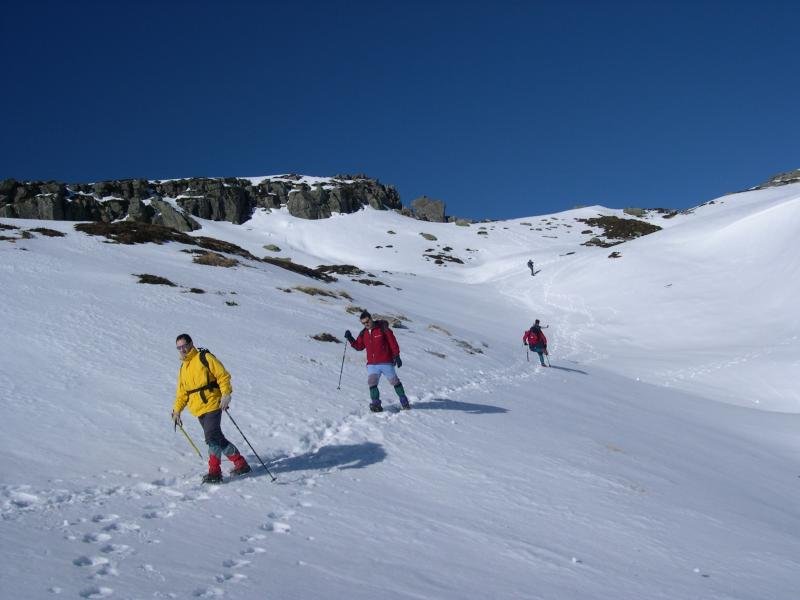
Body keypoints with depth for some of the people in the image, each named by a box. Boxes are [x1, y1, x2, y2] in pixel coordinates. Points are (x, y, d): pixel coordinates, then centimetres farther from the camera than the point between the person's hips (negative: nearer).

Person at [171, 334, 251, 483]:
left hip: (212, 405, -8)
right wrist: (177, 409, 12)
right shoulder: (183, 368, 19)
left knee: (212, 437, -17)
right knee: (217, 439, 6)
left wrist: (226, 394, -20)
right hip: (199, 410, 8)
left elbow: (223, 375, -8)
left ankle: (214, 472, -10)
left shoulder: (205, 358, -3)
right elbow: (182, 392, 23)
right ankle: (240, 463, 14)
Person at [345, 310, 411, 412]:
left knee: (394, 381, 6)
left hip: (386, 362, -4)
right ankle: (375, 404, -7)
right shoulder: (363, 333, 10)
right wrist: (350, 339, 3)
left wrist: (396, 356, -8)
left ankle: (404, 401, 20)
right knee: (372, 383, -12)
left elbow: (393, 342, -5)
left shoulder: (382, 329, -6)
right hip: (372, 364, 4)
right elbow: (359, 346, 17)